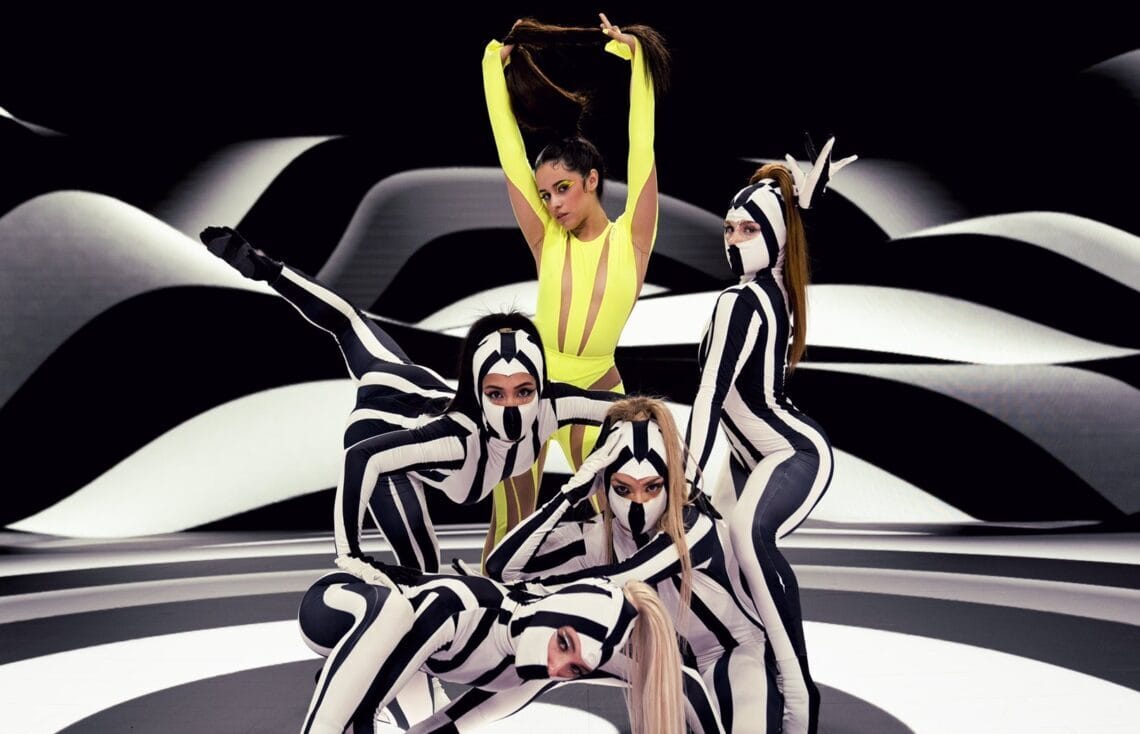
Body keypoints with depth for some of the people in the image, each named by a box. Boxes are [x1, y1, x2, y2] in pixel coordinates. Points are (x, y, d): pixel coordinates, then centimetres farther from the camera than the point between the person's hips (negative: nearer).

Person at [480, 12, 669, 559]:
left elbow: (642, 150, -6)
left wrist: (634, 58, -3)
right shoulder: (546, 241, 2)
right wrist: (494, 65, 6)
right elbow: (511, 156, 2)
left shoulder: (630, 240, -3)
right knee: (510, 521, 7)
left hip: (597, 393, -1)